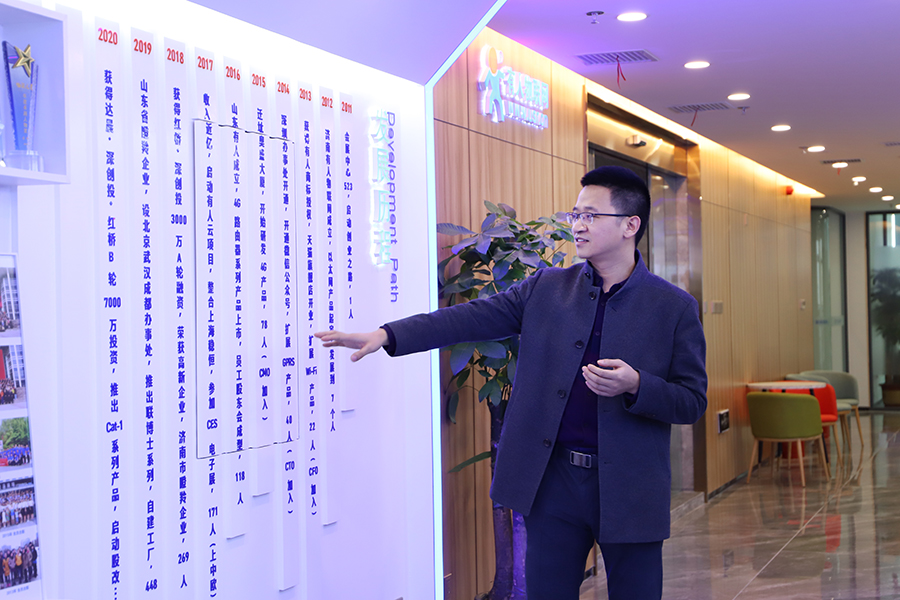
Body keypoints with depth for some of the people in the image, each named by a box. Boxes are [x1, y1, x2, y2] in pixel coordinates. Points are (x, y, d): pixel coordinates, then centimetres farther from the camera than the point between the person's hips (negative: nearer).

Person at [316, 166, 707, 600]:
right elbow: (473, 318, 0)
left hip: (628, 491, -2)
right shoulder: (546, 288, 6)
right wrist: (385, 335, -9)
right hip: (553, 482, 2)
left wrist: (634, 385, -21)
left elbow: (692, 401, -2)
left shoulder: (674, 307, -2)